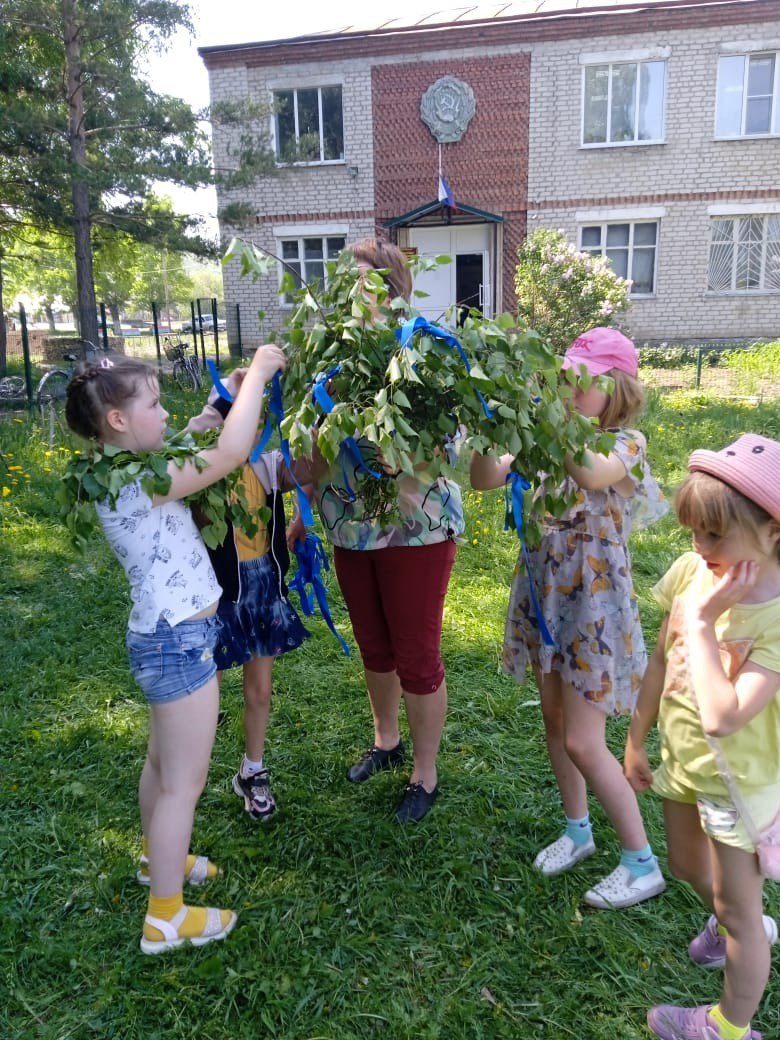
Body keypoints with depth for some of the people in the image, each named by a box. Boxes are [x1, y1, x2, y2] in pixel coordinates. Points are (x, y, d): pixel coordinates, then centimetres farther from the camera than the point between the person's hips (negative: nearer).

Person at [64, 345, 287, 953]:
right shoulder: (132, 483, -23)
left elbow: (203, 443, 18)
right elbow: (232, 453, -27)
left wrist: (236, 393, 9)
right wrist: (258, 371, -16)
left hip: (168, 636, 10)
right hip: (180, 642, -10)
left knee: (164, 764, 26)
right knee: (184, 782, 4)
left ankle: (158, 858, 48)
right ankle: (166, 918, 20)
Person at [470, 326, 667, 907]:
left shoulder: (627, 444, -13)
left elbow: (588, 474, -37)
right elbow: (485, 479, -8)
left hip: (594, 604, -6)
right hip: (545, 596, 6)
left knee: (582, 742, -2)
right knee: (554, 720, 17)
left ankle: (642, 863, 20)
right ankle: (578, 830, 39)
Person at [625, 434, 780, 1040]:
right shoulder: (693, 572, -14)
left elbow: (723, 718, -40)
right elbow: (662, 660, -1)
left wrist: (701, 620, -35)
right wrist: (636, 740, 7)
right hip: (683, 759, 7)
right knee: (687, 867, 29)